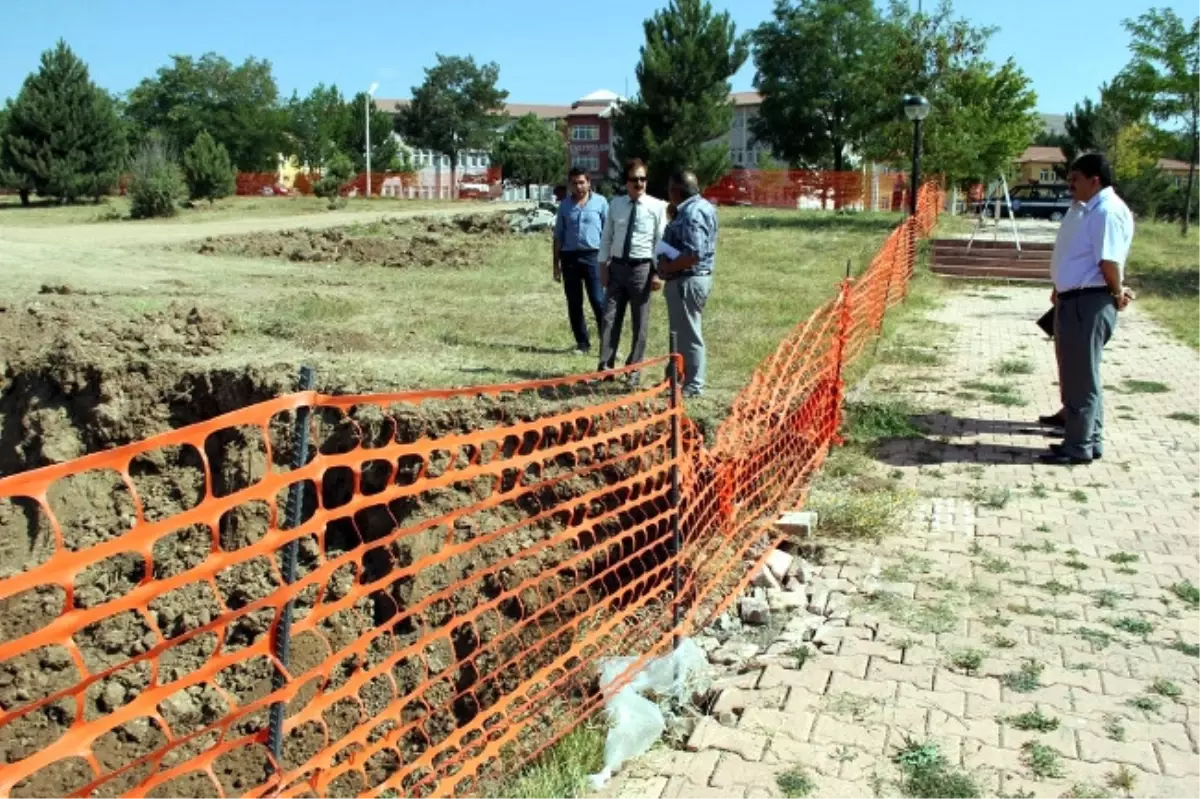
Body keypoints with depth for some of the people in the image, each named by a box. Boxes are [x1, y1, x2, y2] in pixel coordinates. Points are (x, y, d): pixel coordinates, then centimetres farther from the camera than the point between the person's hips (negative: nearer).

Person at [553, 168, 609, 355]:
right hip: (569, 256, 3)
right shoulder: (565, 205, 10)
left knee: (599, 301, -8)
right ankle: (582, 343, 16)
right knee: (574, 304, 6)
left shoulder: (600, 202, 2)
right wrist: (556, 264, 9)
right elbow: (558, 236, 13)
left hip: (592, 255, -3)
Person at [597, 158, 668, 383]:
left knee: (640, 322, 5)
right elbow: (606, 237, 8)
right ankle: (606, 366, 9)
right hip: (617, 266, 3)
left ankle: (634, 370, 16)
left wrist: (658, 272, -9)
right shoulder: (615, 204, 6)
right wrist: (603, 266, 3)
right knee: (610, 318, 3)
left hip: (642, 268, -2)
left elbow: (661, 241, -4)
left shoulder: (657, 206, -3)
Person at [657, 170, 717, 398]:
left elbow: (694, 254, -29)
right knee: (682, 333, 18)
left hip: (687, 281, -11)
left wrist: (668, 267, -18)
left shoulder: (691, 213, -20)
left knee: (689, 334, -2)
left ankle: (693, 385, 5)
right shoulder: (697, 207, 13)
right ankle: (678, 378, 29)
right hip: (688, 279, 11)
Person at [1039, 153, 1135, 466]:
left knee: (1081, 378, -3)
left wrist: (1117, 294, -11)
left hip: (1090, 304, -10)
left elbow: (1109, 261, -26)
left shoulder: (1108, 212, -18)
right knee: (1077, 375, 17)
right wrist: (1060, 290, 16)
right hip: (1073, 300, 10)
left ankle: (1079, 447, 6)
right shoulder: (1083, 208, 14)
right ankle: (1088, 439, 27)